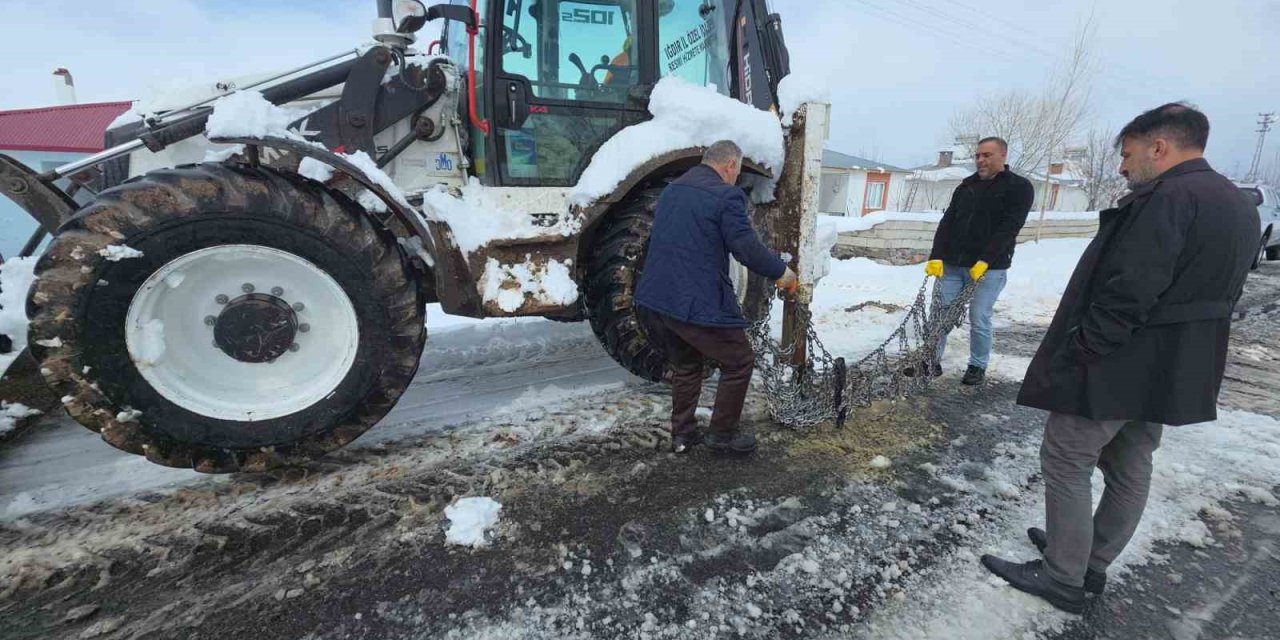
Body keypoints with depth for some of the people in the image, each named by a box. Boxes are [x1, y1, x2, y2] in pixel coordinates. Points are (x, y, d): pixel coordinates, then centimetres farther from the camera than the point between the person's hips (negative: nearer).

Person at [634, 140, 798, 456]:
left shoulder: (671, 190, 16)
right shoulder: (726, 196, -9)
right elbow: (748, 248, -14)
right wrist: (782, 271, 3)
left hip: (655, 299, 8)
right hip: (698, 303, -8)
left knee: (685, 365, 24)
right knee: (739, 363, 11)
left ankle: (682, 434, 30)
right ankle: (722, 434, 21)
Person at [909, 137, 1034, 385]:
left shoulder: (1019, 187, 0)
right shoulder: (966, 186, 13)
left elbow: (1009, 228, -11)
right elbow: (947, 223, 6)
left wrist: (984, 262, -20)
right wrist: (936, 257, -7)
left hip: (989, 268, -4)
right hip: (952, 264, 4)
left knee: (979, 319, 0)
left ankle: (978, 366, 17)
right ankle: (932, 362, 12)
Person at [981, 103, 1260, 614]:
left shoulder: (1168, 196, -18)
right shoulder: (1240, 207, 14)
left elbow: (1127, 291, -26)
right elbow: (1215, 296, 17)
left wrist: (1077, 353, -20)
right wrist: (1177, 357, 20)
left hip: (1115, 370, -10)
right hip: (1173, 374, 10)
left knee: (1065, 461, 1)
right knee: (1130, 468, 17)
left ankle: (1063, 578, 11)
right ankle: (1093, 563, 31)